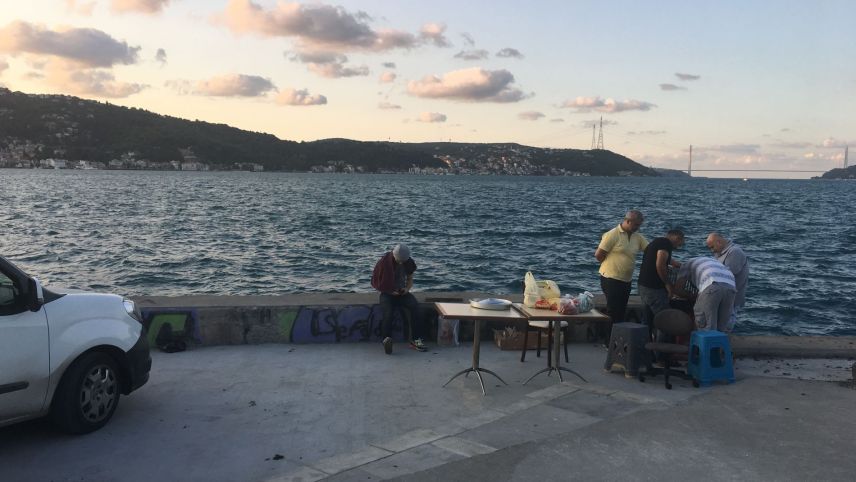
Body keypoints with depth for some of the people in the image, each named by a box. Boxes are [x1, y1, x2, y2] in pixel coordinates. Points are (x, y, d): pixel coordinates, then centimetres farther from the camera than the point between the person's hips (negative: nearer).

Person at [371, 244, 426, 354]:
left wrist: (407, 288, -8)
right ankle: (387, 339, -42)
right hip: (387, 293, -3)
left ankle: (415, 340, -24)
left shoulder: (409, 263, 0)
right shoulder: (383, 262, -10)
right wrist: (390, 291, -16)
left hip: (402, 292, 3)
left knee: (416, 307, -25)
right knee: (387, 311, -35)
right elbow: (375, 282, -4)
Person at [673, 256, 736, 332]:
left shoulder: (686, 265, 29)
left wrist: (692, 296, 29)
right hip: (730, 286, 5)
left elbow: (677, 288, 13)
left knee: (707, 329, 1)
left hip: (712, 285, -5)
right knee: (723, 329, 13)